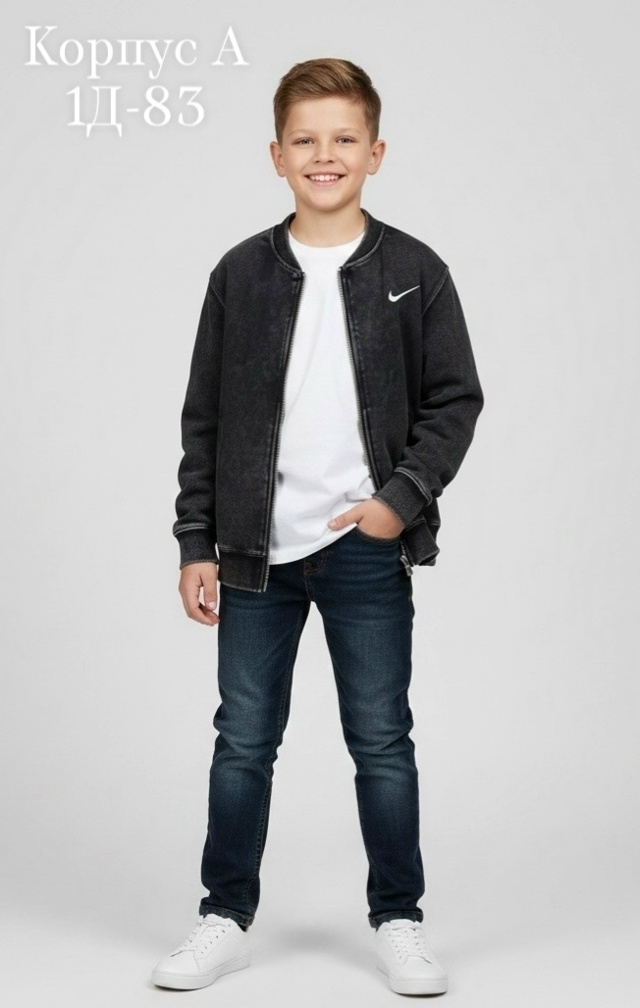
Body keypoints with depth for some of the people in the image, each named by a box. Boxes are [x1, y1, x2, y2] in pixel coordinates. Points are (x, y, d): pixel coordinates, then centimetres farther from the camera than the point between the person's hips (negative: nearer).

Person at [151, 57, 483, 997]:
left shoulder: (415, 271, 0)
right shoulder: (241, 274, 4)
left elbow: (455, 400, 2)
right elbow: (204, 418, 6)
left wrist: (403, 499, -10)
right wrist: (196, 543, 3)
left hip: (367, 549, -1)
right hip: (257, 551, 2)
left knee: (382, 739, 6)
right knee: (243, 740, 9)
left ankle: (398, 920, 21)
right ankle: (226, 918, 22)